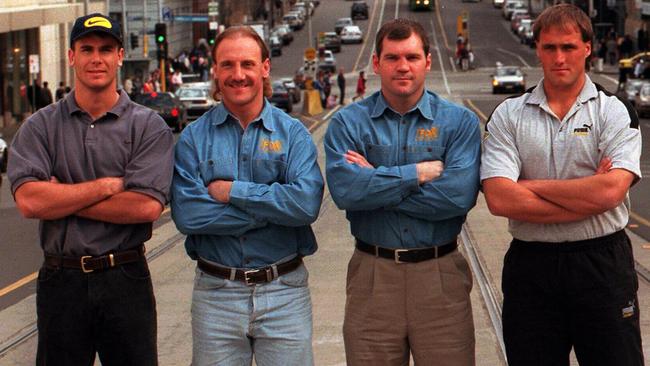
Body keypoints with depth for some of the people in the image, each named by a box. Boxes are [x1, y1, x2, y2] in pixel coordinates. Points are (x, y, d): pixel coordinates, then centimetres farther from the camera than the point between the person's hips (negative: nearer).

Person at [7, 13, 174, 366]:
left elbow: (148, 205, -14)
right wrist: (107, 186, -12)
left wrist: (63, 199, -10)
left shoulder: (149, 126, 0)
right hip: (61, 280, 1)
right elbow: (28, 200, -11)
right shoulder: (40, 126, 3)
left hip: (126, 281, -1)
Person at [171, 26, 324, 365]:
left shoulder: (292, 133, 1)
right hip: (215, 293, 1)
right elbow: (186, 214, -13)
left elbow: (307, 204, -15)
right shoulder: (194, 137, 2)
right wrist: (273, 208, -14)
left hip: (284, 292, 0)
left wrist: (232, 192, -13)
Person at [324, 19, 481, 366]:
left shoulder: (459, 121, 1)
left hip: (440, 273, 0)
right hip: (372, 273, 0)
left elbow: (460, 196, -15)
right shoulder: (348, 122, 2)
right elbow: (344, 190, -16)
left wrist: (375, 182, -12)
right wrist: (420, 173, -12)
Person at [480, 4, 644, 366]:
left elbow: (611, 190, -16)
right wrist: (588, 195, -11)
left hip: (603, 264, -1)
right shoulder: (509, 115, 4)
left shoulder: (615, 112, 1)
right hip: (531, 265, 2)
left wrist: (534, 186, -9)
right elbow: (500, 199, -11)